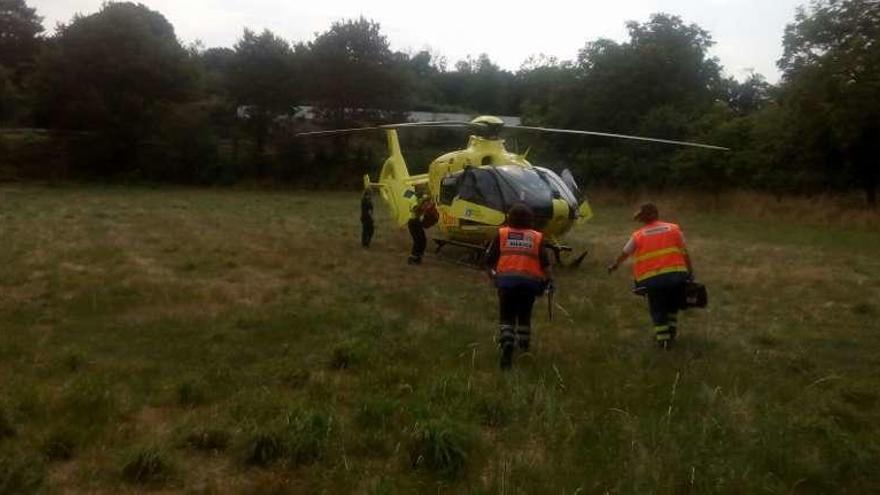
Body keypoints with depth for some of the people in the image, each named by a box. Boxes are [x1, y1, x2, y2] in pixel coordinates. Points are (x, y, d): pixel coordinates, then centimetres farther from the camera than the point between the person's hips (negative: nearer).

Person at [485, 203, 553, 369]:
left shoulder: (501, 234, 10)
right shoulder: (537, 237, 12)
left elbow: (489, 261, 7)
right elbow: (545, 264, 0)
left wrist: (492, 276, 23)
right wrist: (549, 280, 11)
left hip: (506, 280, -1)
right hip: (530, 281, 2)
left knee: (507, 317, 7)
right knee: (524, 315, 23)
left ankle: (507, 345, -14)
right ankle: (523, 345, 39)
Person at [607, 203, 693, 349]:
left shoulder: (638, 235, 8)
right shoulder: (674, 229, 9)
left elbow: (624, 254, 21)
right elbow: (684, 253, 6)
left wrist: (614, 265, 39)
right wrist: (690, 271, 15)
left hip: (652, 278, -1)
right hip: (676, 274, 2)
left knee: (657, 309, 15)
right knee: (673, 305, 25)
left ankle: (663, 339, 12)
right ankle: (671, 333, 28)